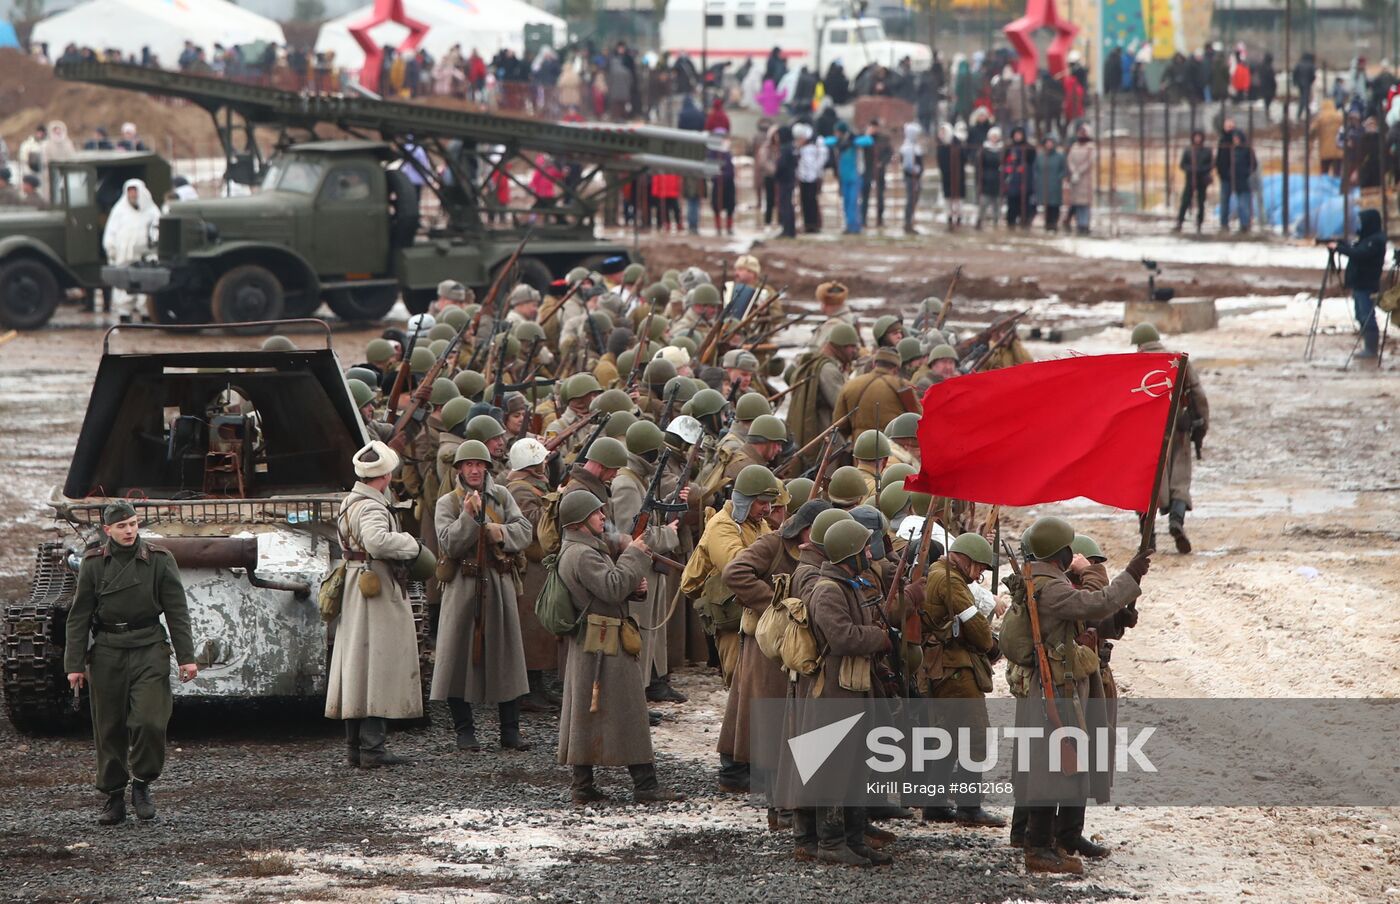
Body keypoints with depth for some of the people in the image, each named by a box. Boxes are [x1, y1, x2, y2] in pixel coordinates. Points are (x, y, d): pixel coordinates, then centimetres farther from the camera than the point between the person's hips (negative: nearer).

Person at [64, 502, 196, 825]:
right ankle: (113, 797, 14)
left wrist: (186, 657, -3)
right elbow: (79, 617, 5)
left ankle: (142, 785, 6)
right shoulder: (93, 564, 3)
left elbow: (177, 612, 2)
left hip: (149, 652, -1)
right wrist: (74, 664, 1)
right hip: (107, 653, 1)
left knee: (150, 722, -14)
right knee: (108, 729, 4)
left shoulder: (159, 560, 0)